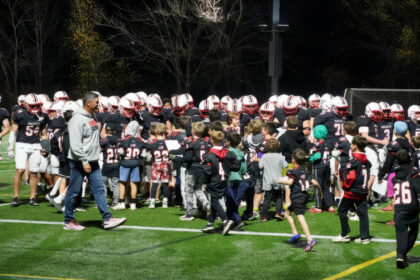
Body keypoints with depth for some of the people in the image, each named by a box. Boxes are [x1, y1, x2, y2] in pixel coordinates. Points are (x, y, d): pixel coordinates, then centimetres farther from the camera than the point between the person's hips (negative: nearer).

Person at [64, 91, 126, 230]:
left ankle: (107, 219, 2)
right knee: (73, 191, 2)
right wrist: (84, 161, -23)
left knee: (99, 189, 4)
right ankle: (68, 221, 13)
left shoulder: (92, 117, 13)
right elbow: (75, 144, -22)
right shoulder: (78, 119, -17)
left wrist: (96, 155, 18)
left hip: (92, 162, 9)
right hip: (79, 162, -9)